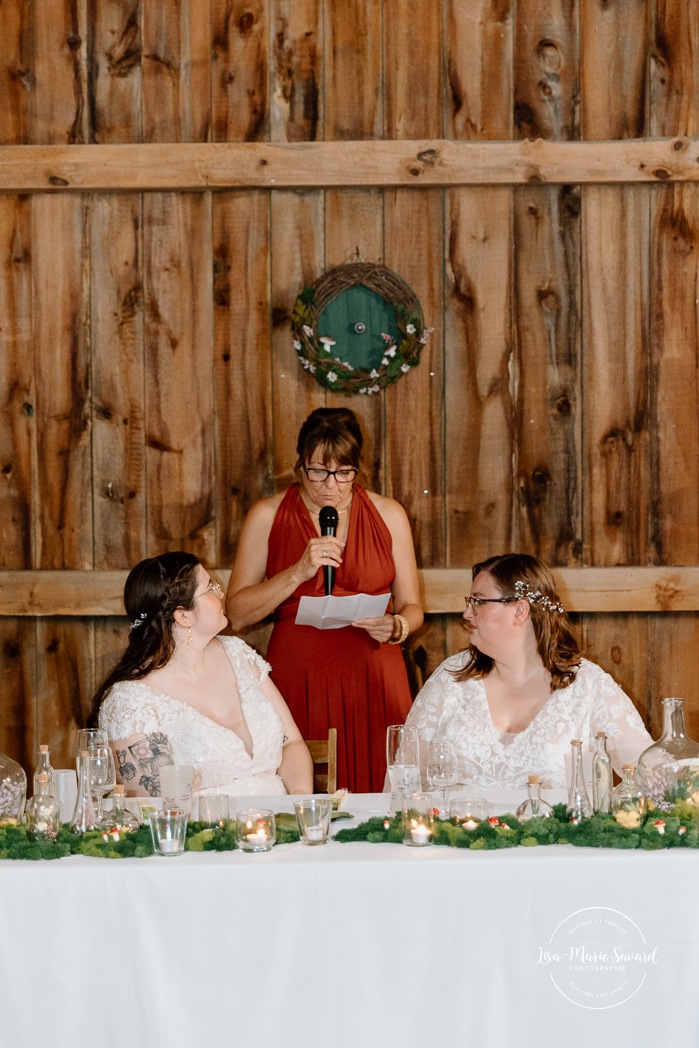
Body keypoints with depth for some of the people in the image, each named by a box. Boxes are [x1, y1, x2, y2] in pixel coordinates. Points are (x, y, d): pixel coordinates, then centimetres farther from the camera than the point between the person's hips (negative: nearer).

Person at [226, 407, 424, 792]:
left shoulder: (388, 515, 8)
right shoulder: (268, 516, 4)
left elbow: (411, 607, 12)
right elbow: (236, 614, -2)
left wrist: (395, 627, -11)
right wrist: (299, 573, -13)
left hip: (372, 679, 1)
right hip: (297, 681, -1)